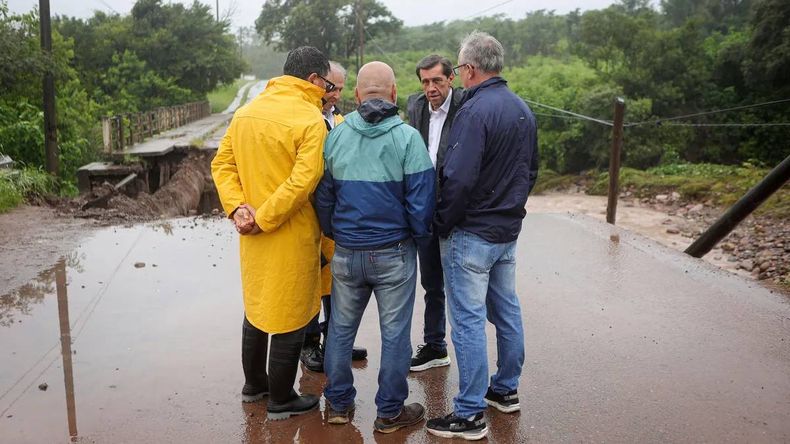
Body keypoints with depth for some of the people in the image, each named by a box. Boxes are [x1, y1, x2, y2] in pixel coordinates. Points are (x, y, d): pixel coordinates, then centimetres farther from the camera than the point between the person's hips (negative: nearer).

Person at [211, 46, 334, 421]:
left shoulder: (245, 112, 6)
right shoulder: (310, 120, -16)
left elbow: (222, 164, 5)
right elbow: (302, 182, -26)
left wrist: (236, 207, -4)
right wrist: (263, 219, -19)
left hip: (252, 237, 7)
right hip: (292, 237, -7)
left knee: (256, 307, 23)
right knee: (289, 318, 7)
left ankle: (254, 384, 39)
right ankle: (281, 400, 22)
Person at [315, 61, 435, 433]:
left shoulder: (335, 136, -2)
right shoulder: (407, 137, -11)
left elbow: (322, 197, 5)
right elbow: (421, 200, -10)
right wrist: (420, 235, 8)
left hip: (346, 252, 3)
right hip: (393, 252, -3)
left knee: (341, 328, 17)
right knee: (394, 333, 10)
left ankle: (338, 404, 30)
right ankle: (390, 413, 22)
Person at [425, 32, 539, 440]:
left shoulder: (475, 111, -19)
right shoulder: (523, 110, 9)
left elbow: (458, 179, -24)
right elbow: (531, 170, 16)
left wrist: (442, 224, -12)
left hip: (472, 234, -9)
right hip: (509, 229, 9)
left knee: (468, 320, -2)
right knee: (506, 310, 18)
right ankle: (506, 390, 33)